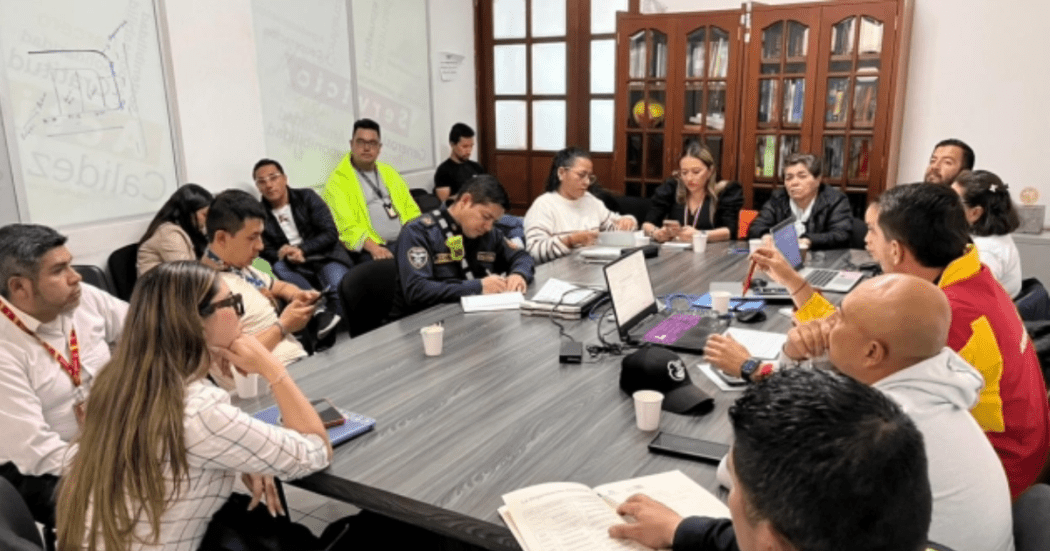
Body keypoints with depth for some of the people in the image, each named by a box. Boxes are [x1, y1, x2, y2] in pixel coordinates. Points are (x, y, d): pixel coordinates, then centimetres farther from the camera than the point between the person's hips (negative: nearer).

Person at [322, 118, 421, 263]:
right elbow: (346, 227, -7)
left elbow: (411, 209, 21)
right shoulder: (338, 181, 4)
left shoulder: (388, 172, 24)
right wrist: (372, 247, -24)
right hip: (369, 249, -6)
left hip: (406, 240, 6)